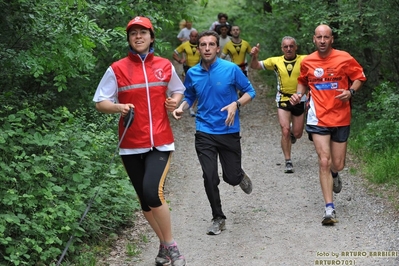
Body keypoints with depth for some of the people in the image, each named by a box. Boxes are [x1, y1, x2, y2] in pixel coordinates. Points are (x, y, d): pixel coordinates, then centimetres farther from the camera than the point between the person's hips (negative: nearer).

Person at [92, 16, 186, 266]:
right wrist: (118, 107, -20)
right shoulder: (117, 69, -2)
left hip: (160, 142, -1)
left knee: (153, 192, -20)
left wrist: (175, 101, -2)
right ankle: (164, 245, 30)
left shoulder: (165, 65, 5)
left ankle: (170, 245, -2)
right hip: (132, 145, 1)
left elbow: (178, 90, 20)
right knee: (145, 199, 10)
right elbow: (100, 102, -1)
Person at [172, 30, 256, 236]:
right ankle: (218, 218, 14)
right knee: (210, 178, -4)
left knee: (231, 177, 4)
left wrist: (236, 104, -19)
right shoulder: (192, 73, 0)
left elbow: (250, 91, 0)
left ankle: (240, 176, 44)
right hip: (205, 133, 1)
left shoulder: (231, 69, -9)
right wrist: (181, 107, -7)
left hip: (229, 132, -1)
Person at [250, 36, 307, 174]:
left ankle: (292, 134, 49)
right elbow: (255, 66, 3)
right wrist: (254, 56, -18)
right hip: (283, 100, 0)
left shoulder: (304, 60, -7)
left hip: (299, 100, 0)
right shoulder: (276, 61, -2)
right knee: (285, 131, -11)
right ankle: (288, 162, 2)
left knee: (297, 134, 10)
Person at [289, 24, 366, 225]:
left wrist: (350, 92, -14)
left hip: (341, 118, 0)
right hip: (318, 119, 0)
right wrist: (298, 94, -2)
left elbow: (359, 77, 5)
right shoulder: (307, 62, 1)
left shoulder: (344, 58, -5)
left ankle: (334, 175, 48)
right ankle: (329, 209, -7)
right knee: (324, 162, -10)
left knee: (338, 164, 7)